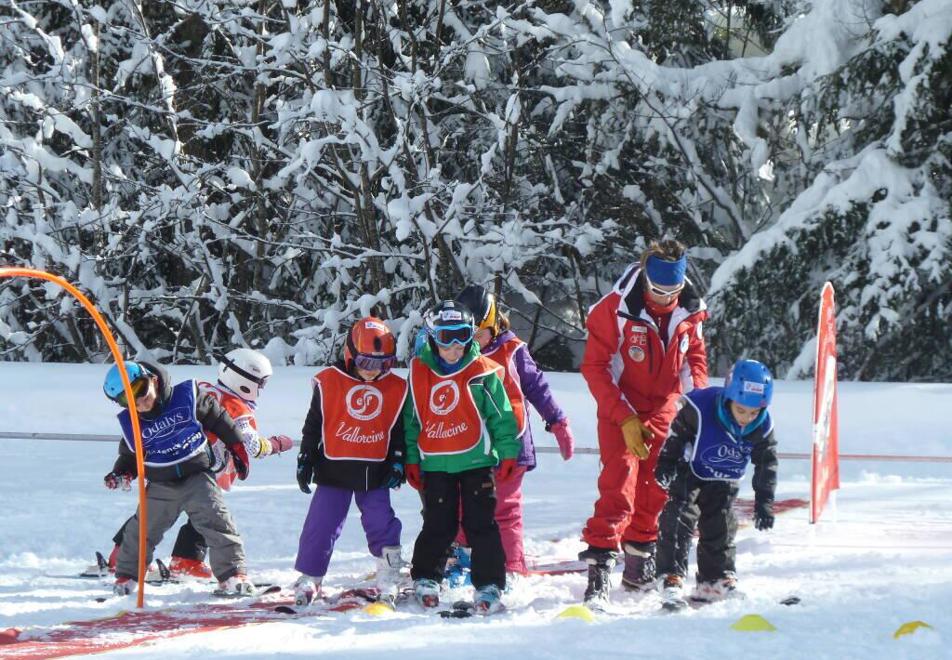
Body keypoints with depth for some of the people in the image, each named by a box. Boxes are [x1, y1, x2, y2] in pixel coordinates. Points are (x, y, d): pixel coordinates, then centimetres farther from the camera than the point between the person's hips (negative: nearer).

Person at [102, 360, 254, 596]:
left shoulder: (187, 396, -9)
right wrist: (121, 474, -7)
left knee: (217, 522, -13)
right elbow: (130, 455, 13)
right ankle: (126, 575, 25)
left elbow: (217, 418, 2)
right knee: (142, 530, 5)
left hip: (197, 477, -2)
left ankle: (232, 572, -6)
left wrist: (236, 447, 6)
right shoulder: (131, 423, -1)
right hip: (161, 487, 2)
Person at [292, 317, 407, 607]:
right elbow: (313, 425, 3)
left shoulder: (396, 388, 1)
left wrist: (398, 462, 5)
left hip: (375, 471, 1)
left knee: (382, 524, -2)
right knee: (322, 525, -1)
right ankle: (309, 579, 10)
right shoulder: (329, 383, -5)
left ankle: (389, 580, 8)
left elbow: (399, 430, 11)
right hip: (334, 469, -1)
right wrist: (305, 460, 3)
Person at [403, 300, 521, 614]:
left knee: (482, 524, -1)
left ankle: (489, 585, 4)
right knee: (437, 525, 7)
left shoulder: (483, 372, -2)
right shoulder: (419, 373, 4)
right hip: (435, 465, 2)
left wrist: (507, 453, 0)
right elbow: (411, 420, 12)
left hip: (476, 461, -2)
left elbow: (501, 415, 2)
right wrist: (411, 460, 12)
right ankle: (425, 579, 23)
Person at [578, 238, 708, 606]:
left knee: (656, 490, 9)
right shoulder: (615, 310, -18)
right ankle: (600, 566, -18)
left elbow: (696, 356, 13)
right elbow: (594, 367, -15)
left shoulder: (689, 312, -4)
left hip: (665, 411, 5)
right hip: (621, 411, -5)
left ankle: (639, 562, 23)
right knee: (618, 488, -16)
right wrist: (625, 419, -20)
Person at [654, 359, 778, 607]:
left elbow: (766, 463, -4)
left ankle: (714, 581, 20)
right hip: (689, 473, -4)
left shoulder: (762, 427, -20)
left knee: (720, 530, 7)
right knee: (679, 520, -16)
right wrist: (665, 464, -11)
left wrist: (764, 501, -4)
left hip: (723, 482, 4)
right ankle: (671, 578, -17)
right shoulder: (699, 408, -34)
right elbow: (675, 434, -15)